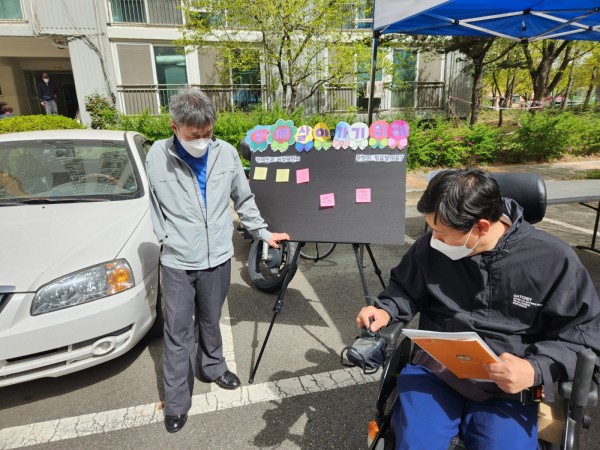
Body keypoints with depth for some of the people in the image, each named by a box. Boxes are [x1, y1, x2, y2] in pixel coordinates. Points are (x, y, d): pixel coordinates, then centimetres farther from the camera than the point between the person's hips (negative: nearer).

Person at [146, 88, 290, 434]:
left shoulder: (226, 153, -5)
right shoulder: (158, 156, -8)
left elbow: (244, 200, 6)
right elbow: (154, 206, 2)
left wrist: (264, 233, 6)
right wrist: (169, 239, -1)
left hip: (217, 259, 2)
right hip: (177, 263, -1)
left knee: (210, 323, 20)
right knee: (178, 334, 8)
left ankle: (213, 367, 45)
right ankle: (176, 402, 25)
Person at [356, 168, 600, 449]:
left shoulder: (554, 260, -6)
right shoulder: (430, 248, 0)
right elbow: (406, 289, 18)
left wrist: (536, 369, -16)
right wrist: (385, 310, -4)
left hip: (507, 388, 0)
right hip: (434, 371, 1)